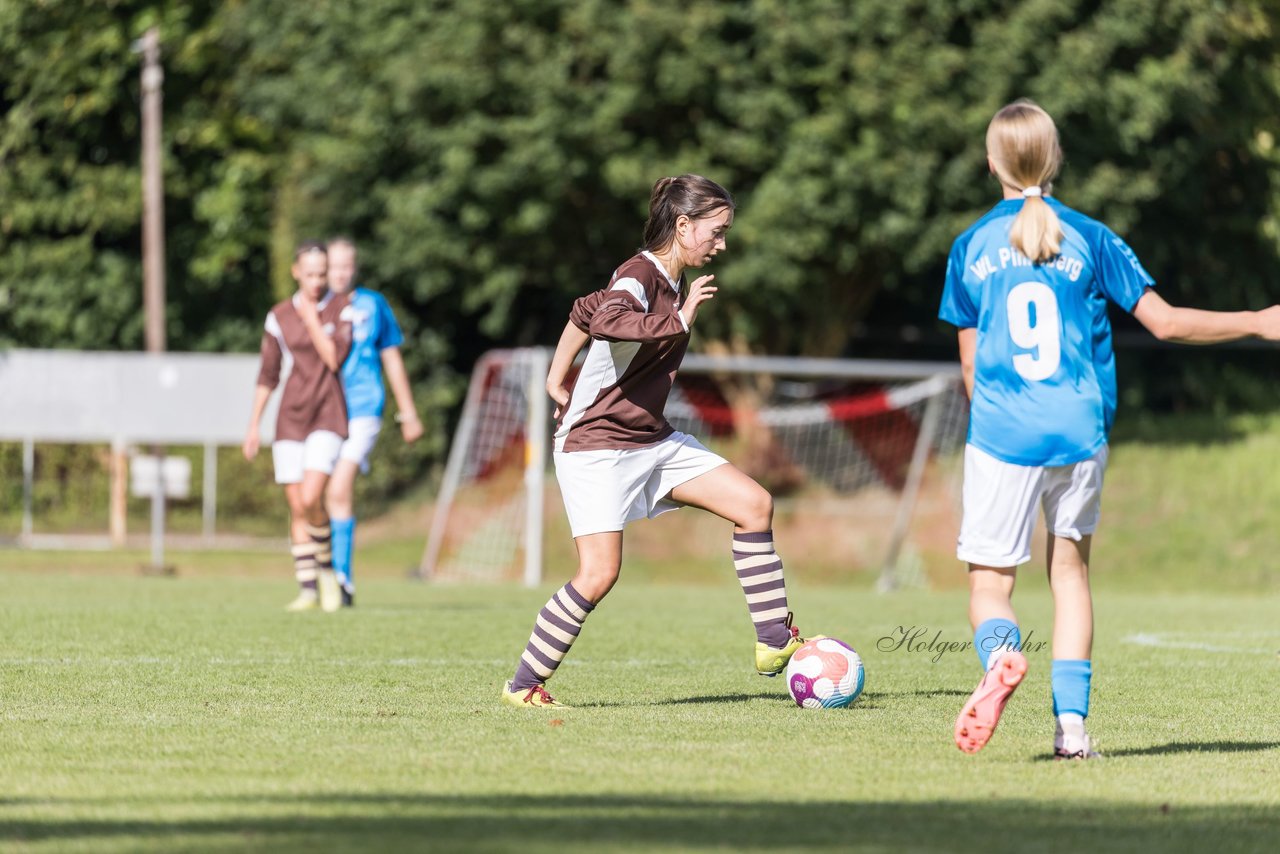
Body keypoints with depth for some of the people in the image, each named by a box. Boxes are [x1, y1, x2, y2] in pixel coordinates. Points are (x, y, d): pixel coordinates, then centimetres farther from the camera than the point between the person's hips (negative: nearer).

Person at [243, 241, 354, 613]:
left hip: (328, 414, -3)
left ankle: (325, 567, 4)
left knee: (310, 499, -19)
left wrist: (312, 318, -13)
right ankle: (307, 589, 6)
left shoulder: (342, 309, -2)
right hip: (291, 415, 3)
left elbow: (335, 359, -14)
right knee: (296, 508, -1)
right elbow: (268, 375, 9)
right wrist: (253, 426, 7)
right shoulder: (279, 316, 4)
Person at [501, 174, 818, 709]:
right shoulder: (638, 277, -18)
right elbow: (605, 321, -42)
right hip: (596, 446, -9)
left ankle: (775, 642, 4)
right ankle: (523, 685, 0)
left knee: (754, 503, -1)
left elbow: (584, 311, 21)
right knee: (599, 573, -16)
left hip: (652, 440, 9)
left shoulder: (673, 283, 10)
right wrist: (681, 320, -36)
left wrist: (558, 382, 20)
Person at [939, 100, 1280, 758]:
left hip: (1001, 433, -1)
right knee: (1069, 567, 16)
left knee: (989, 580, 4)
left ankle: (1000, 653, -31)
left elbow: (971, 365, 8)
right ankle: (1071, 722, 5)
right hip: (1079, 432, 1)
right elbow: (1164, 322, 0)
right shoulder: (1090, 239, 3)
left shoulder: (971, 247, 5)